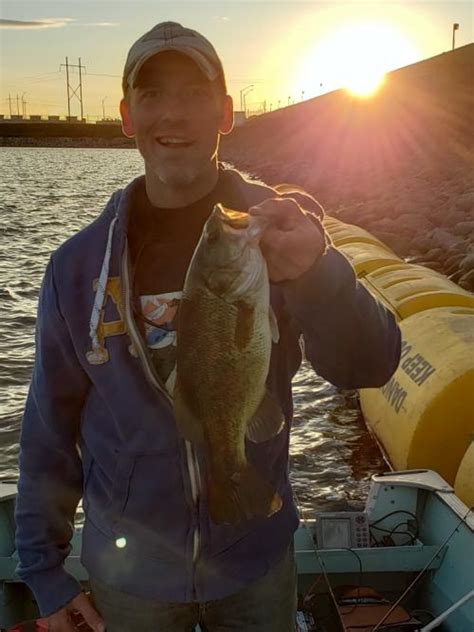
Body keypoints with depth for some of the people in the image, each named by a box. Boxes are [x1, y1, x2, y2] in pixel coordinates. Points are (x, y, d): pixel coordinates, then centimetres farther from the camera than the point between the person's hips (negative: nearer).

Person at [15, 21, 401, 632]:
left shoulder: (278, 229, -12)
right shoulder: (78, 265, -8)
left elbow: (367, 367, -25)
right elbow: (51, 426, 0)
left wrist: (316, 273, -45)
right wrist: (43, 569, 4)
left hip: (257, 562, 0)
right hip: (128, 573, 1)